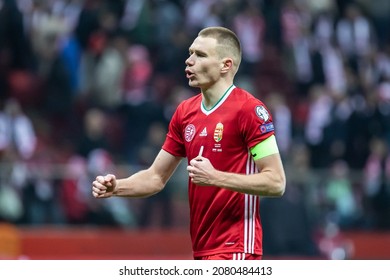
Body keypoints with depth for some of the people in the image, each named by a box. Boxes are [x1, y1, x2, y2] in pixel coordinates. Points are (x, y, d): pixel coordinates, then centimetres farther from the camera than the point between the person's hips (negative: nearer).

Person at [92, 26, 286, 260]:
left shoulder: (250, 110, -11)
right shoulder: (185, 112, 11)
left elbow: (276, 183, -15)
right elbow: (156, 177, 17)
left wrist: (215, 177, -22)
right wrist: (116, 187, -1)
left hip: (234, 250, -8)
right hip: (203, 249, 8)